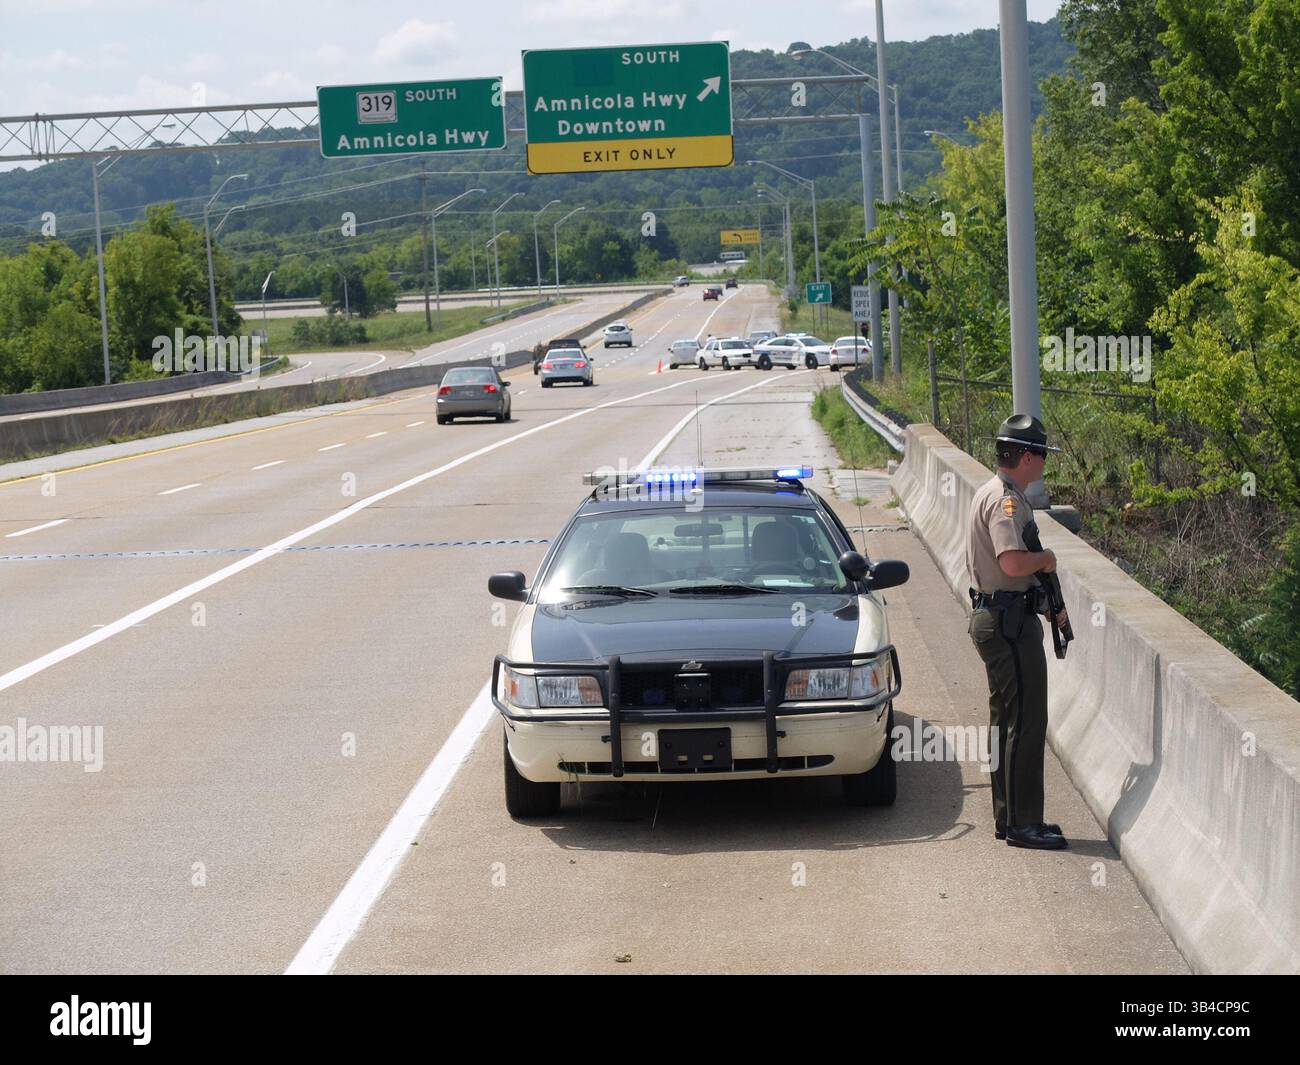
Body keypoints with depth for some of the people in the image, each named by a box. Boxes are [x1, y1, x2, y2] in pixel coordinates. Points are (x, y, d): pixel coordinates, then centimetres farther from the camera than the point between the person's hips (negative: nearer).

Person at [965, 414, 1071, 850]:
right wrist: (1047, 558, -11)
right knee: (1025, 722, -7)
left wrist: (1048, 601, 20)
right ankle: (1021, 823, -3)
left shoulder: (991, 493, 17)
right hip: (1010, 622, -11)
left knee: (1008, 720, 16)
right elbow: (1013, 562, -31)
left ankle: (1009, 818, 23)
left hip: (993, 617, 11)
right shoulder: (1006, 500, -17)